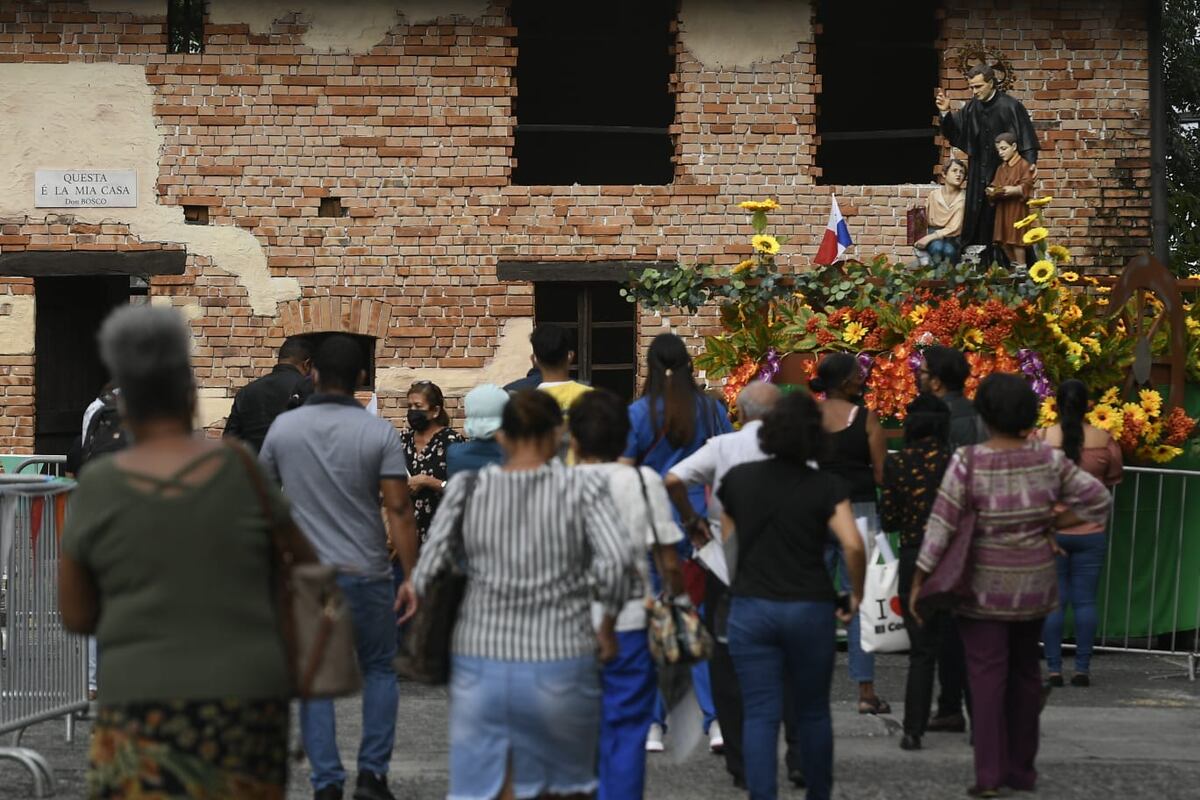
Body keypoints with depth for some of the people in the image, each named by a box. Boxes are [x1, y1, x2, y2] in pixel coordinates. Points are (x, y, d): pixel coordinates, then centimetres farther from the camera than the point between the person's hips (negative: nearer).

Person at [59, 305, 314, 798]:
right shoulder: (241, 472, -1)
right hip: (246, 703, 2)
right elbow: (307, 564, 13)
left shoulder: (97, 488, -3)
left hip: (148, 709, -2)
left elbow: (74, 615, 5)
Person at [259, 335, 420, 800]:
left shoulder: (283, 427, 0)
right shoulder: (380, 433, -8)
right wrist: (411, 576, -8)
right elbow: (399, 511, -12)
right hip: (365, 573, -1)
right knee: (378, 669, 16)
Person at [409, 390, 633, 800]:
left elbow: (426, 570, -5)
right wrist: (608, 623, -2)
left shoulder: (467, 489, 1)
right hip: (559, 669, -1)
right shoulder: (581, 487, -4)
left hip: (478, 665, 1)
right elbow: (616, 560, -17)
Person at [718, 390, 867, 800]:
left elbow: (726, 540, 11)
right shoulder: (826, 487, -6)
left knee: (760, 715, 1)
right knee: (812, 713, 14)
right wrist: (856, 595, -2)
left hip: (751, 608, 1)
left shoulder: (737, 478, 2)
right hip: (809, 609, -1)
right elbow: (853, 546, -16)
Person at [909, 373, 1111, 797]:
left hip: (984, 584, -3)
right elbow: (1098, 499, -2)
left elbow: (941, 526, -15)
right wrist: (1049, 525, 4)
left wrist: (918, 582, -9)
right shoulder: (1048, 459, -5)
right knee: (1025, 670, 15)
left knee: (987, 674, 0)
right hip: (1034, 582, 3)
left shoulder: (969, 462, -15)